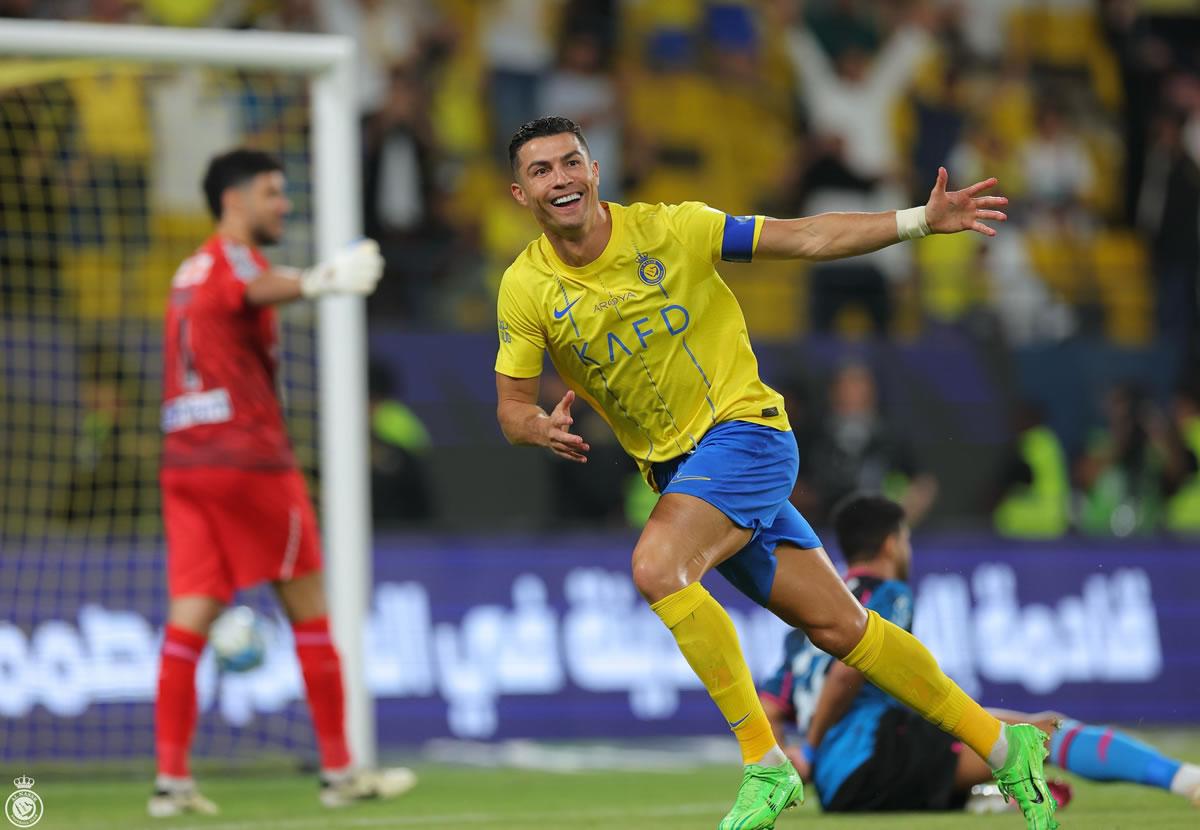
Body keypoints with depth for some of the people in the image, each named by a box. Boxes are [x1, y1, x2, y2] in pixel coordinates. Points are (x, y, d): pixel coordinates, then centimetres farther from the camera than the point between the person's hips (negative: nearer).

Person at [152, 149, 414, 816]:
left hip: (185, 461, 8)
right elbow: (260, 288, -33)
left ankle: (172, 778, -10)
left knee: (191, 618, -1)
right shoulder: (235, 259, -7)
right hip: (249, 457, -8)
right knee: (310, 611, 2)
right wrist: (322, 282, -53)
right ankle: (339, 772, 7)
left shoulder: (193, 269, 20)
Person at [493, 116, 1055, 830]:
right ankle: (1004, 745, 18)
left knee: (657, 566, -29)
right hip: (677, 469, 4)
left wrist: (921, 221, -13)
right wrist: (544, 429, -21)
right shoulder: (525, 289, -1)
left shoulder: (669, 229, -8)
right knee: (839, 625, 4)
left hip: (744, 429, -4)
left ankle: (765, 763, -20)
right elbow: (512, 406, 3)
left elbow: (804, 237, -5)